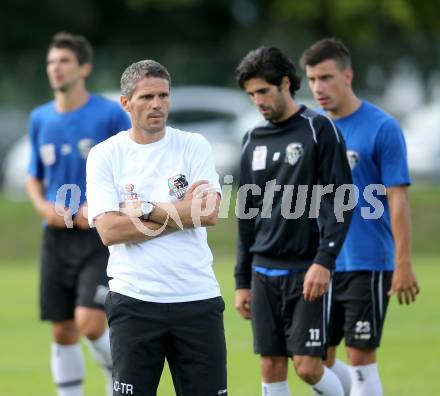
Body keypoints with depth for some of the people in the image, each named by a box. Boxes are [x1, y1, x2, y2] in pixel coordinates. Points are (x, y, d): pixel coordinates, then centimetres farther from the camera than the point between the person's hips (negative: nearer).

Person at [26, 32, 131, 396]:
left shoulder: (111, 115, -6)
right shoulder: (40, 119, 8)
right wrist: (44, 207, -2)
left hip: (100, 236, -5)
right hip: (57, 237, 5)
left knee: (90, 323, -16)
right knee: (63, 332, 5)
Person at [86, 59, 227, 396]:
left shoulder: (194, 146, 6)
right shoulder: (104, 155, 2)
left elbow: (209, 213, -8)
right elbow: (109, 230, -10)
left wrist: (144, 209, -10)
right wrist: (181, 214, -9)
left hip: (197, 298, 1)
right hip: (134, 301, -1)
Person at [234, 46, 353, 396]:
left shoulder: (318, 129, -4)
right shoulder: (253, 140, 13)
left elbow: (341, 201, -10)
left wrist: (324, 261, -19)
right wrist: (242, 280, 15)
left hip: (307, 270, -5)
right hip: (264, 272, 6)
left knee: (307, 365, -11)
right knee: (271, 368, 3)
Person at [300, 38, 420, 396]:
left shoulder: (382, 128, -9)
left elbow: (398, 200, -11)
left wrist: (403, 265, -14)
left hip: (367, 265, -6)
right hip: (321, 267, 6)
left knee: (360, 359, -4)